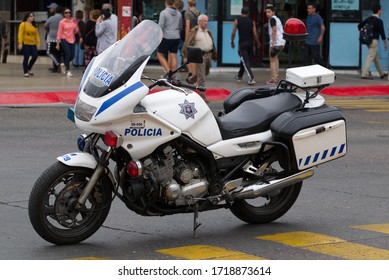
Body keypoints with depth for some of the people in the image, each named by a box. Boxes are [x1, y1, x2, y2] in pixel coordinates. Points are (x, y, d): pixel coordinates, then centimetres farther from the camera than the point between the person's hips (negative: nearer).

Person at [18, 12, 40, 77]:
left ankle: (29, 68, 22)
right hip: (25, 44, -5)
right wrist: (20, 43, -16)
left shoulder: (34, 25, 11)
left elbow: (37, 34, 10)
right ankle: (26, 72, 8)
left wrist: (38, 42, 4)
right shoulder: (23, 24, -5)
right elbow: (20, 34, -9)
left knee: (35, 56, -2)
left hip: (33, 44, 5)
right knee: (26, 58, -3)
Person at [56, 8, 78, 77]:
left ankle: (64, 64, 31)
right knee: (68, 55, -11)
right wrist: (57, 44, -6)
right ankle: (68, 71, 0)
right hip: (64, 40, -5)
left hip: (72, 40, 5)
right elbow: (59, 33, -3)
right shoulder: (62, 22, -4)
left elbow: (76, 31, 14)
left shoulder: (73, 21, 7)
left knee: (72, 55, 2)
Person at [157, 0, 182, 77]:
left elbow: (160, 26, -14)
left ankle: (167, 71, -9)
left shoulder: (164, 13, -9)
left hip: (166, 37, -6)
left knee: (160, 55, 5)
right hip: (176, 37, 6)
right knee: (173, 56, 5)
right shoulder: (178, 14, 11)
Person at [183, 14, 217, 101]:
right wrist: (187, 55, -16)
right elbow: (187, 44, -9)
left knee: (206, 72, 21)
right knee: (201, 76, -5)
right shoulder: (194, 31, -6)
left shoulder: (208, 32, 15)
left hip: (208, 54, 7)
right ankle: (202, 96, -1)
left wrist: (214, 55, 24)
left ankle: (190, 80, 43)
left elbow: (212, 44, 23)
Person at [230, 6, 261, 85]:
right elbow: (255, 34, -2)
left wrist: (232, 42, 7)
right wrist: (258, 43, 12)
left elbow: (233, 33, -6)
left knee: (245, 61, -5)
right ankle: (239, 76, 33)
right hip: (250, 43, 4)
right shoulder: (252, 21, 0)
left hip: (242, 43, -4)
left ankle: (251, 78, -18)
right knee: (243, 60, 20)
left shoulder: (237, 20, -5)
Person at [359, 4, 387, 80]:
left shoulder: (369, 19, 7)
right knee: (370, 57, -8)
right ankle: (364, 74, -11)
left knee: (376, 57, 17)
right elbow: (382, 32, -13)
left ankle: (381, 73, 27)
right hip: (374, 41, -8)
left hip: (368, 40, 8)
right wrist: (385, 43, -3)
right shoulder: (379, 21, -14)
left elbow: (359, 26, 11)